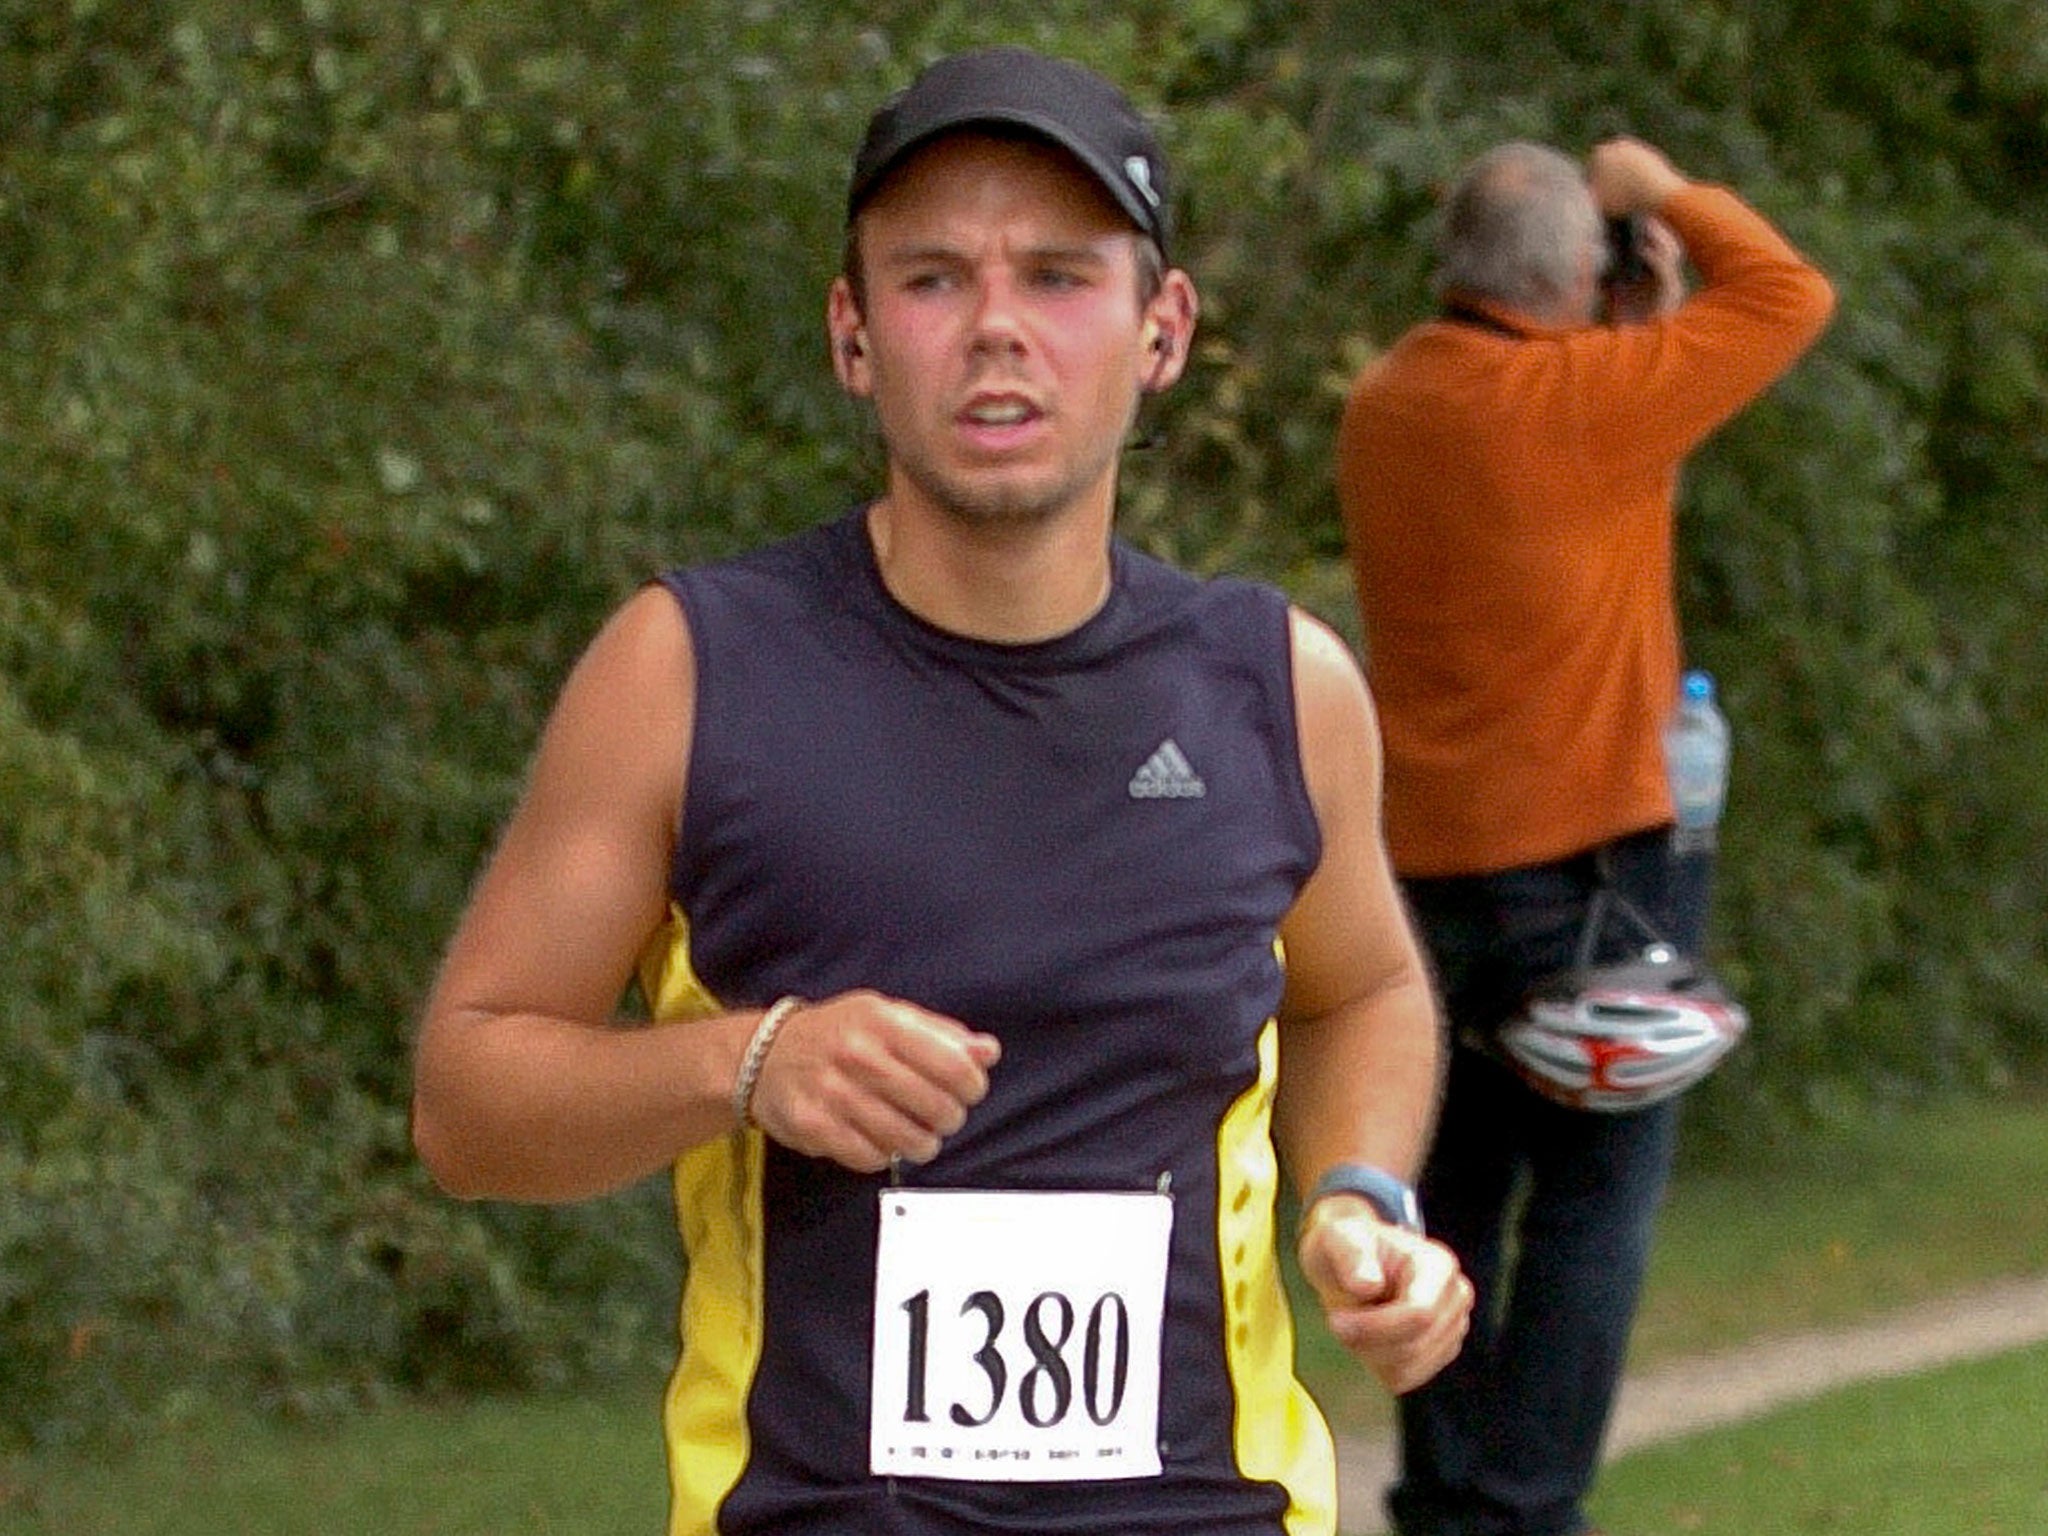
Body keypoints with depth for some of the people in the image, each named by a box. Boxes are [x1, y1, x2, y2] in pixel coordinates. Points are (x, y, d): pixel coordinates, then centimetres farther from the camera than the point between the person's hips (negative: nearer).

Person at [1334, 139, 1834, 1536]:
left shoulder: (1384, 407, 6)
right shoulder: (1573, 399, -16)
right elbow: (1794, 298, -8)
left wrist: (1645, 332, 12)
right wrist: (1669, 193, 5)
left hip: (1434, 860, 7)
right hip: (1590, 848, -7)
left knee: (1459, 1183, 13)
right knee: (1596, 1195, -2)